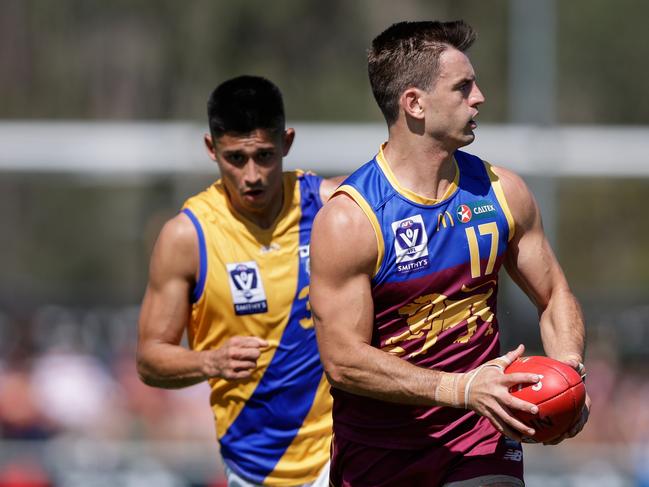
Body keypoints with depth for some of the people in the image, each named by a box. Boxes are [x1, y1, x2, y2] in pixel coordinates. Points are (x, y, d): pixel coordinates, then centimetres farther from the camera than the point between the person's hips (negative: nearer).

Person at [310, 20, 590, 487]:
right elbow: (343, 361, -18)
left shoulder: (501, 192, 2)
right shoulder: (347, 218, -15)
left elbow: (554, 296, 12)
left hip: (480, 440, 2)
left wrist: (567, 370, -9)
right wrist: (461, 389, -27)